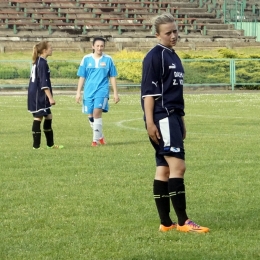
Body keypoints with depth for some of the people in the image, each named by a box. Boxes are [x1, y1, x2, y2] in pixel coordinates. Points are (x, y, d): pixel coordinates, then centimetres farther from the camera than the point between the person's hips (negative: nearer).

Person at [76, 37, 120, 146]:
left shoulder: (108, 59, 1)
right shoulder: (86, 59, 3)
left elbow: (112, 77, 7)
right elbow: (82, 77, 8)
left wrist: (115, 93, 6)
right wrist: (78, 92, 4)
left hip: (102, 90, -3)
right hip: (89, 91, 3)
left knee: (97, 112, -20)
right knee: (90, 116, 7)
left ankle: (96, 139, -15)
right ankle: (100, 136, 29)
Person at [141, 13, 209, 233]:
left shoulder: (174, 57, 19)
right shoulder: (154, 56, -8)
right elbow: (148, 91, -13)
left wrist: (181, 121, 26)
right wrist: (150, 122, -19)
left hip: (173, 117, 9)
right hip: (162, 118, -9)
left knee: (164, 168, 8)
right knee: (178, 165, -13)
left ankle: (166, 223, 9)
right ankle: (183, 221, -12)